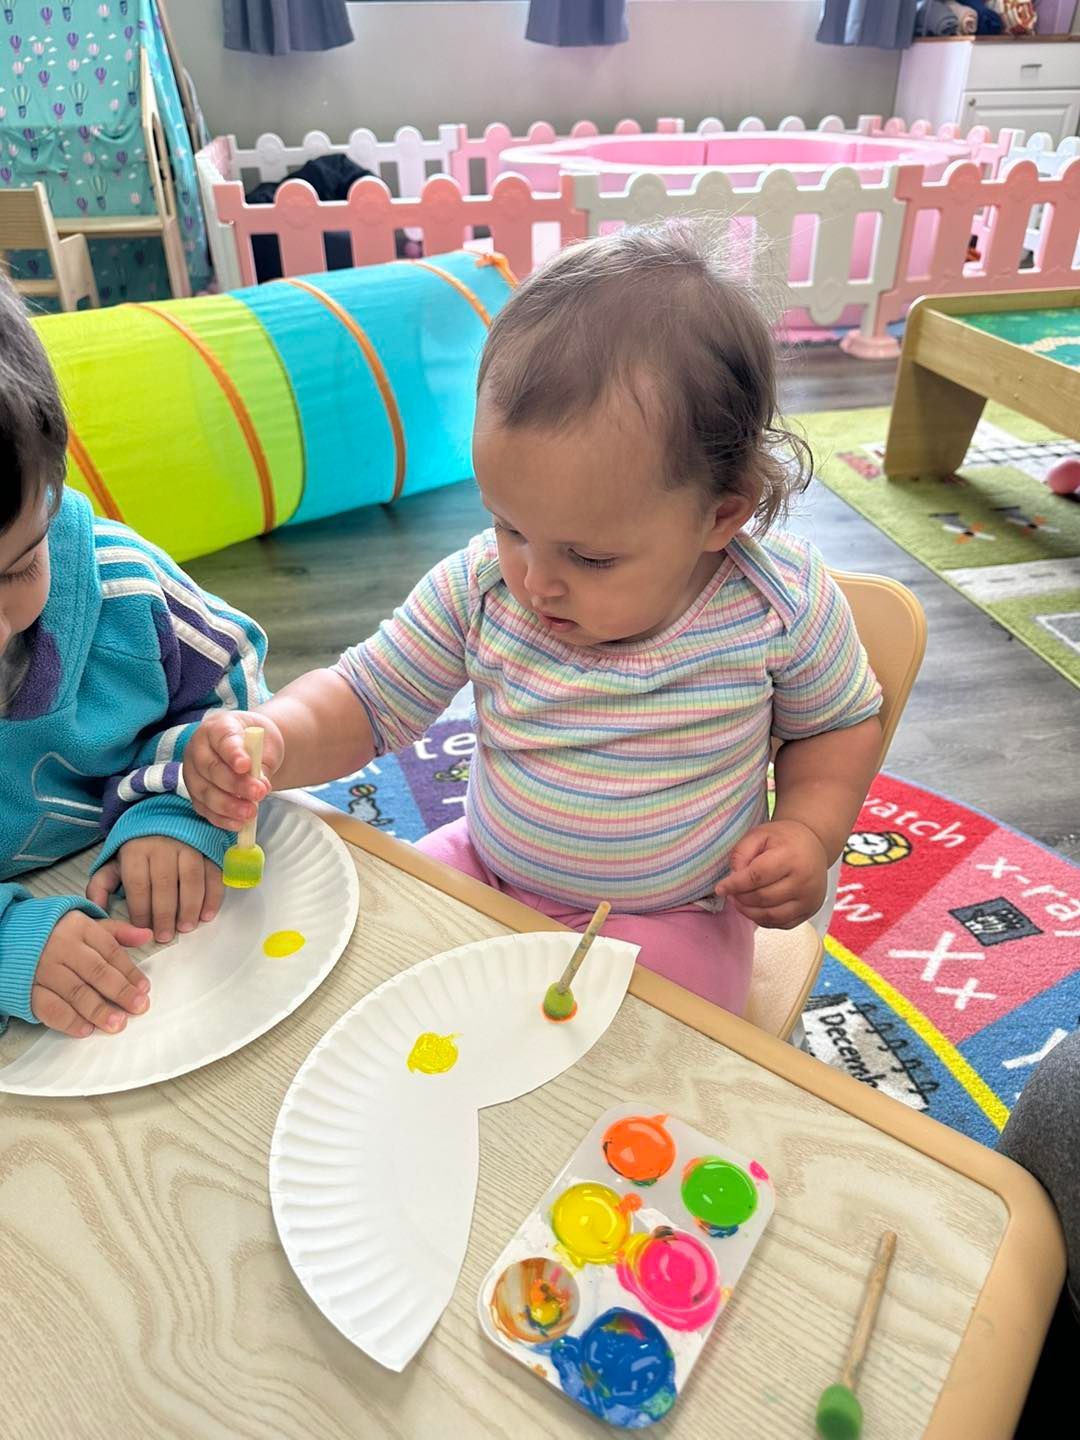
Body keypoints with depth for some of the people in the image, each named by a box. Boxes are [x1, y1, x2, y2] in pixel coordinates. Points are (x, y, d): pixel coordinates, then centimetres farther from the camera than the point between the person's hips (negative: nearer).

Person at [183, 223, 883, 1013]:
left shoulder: (782, 602, -19)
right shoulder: (481, 584, -15)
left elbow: (842, 723, 0)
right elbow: (362, 703, -8)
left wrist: (809, 832, -16)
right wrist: (271, 737, -29)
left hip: (669, 919, -1)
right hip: (482, 875, 3)